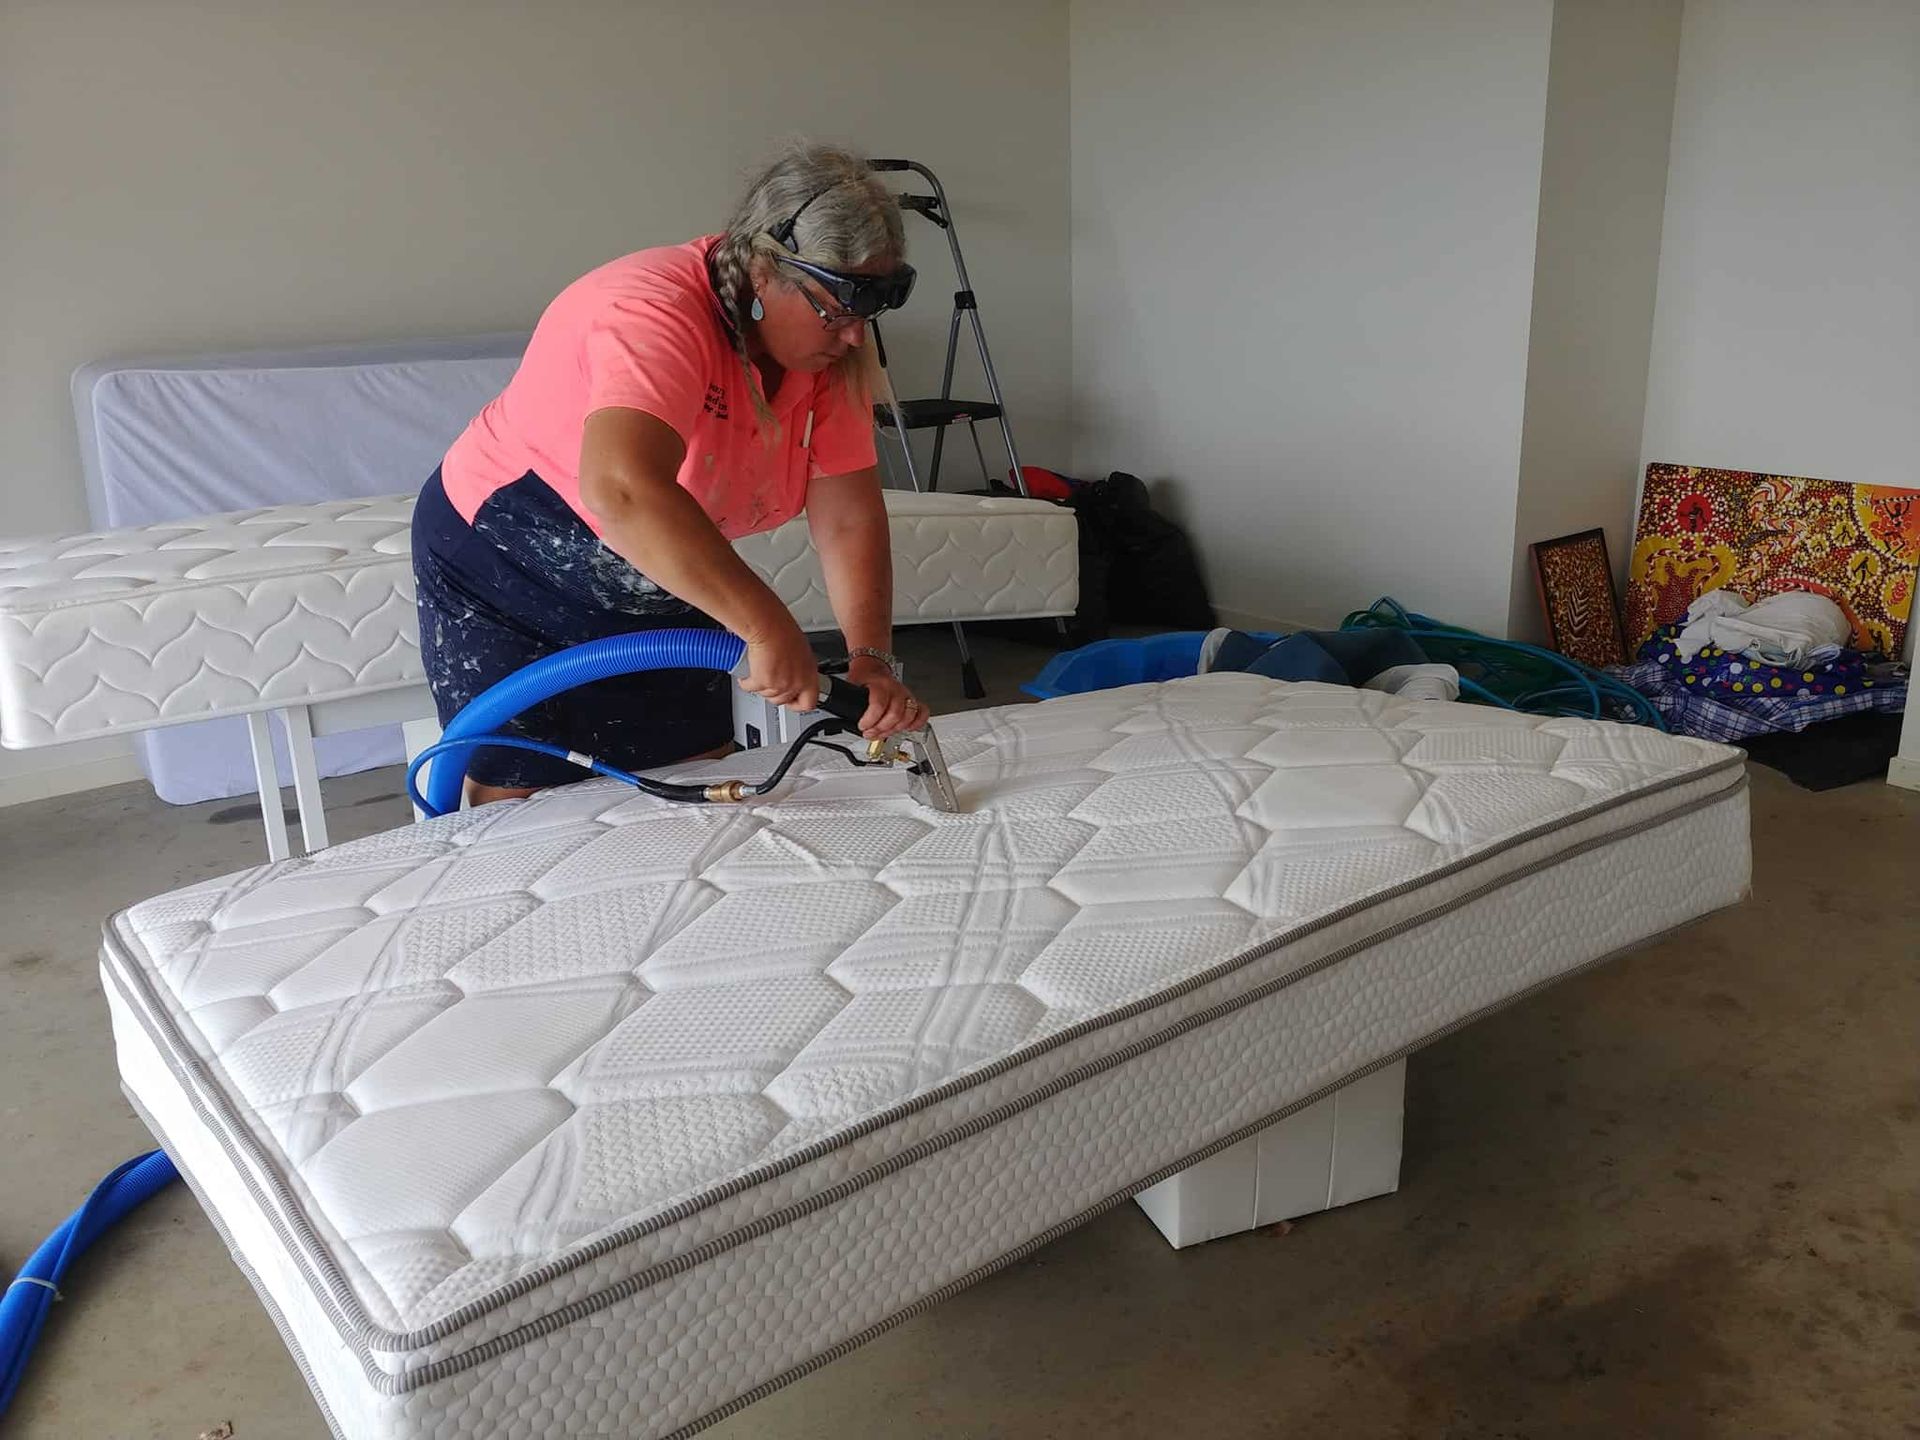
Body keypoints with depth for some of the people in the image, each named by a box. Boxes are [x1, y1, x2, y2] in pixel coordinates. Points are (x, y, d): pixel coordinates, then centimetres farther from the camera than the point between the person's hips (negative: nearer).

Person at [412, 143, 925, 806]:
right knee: (523, 798, -1)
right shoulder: (655, 311, -32)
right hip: (505, 576, -6)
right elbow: (622, 488, -49)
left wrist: (871, 658, -23)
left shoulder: (832, 351, -9)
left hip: (659, 593, 6)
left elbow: (849, 517, -11)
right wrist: (765, 624, -48)